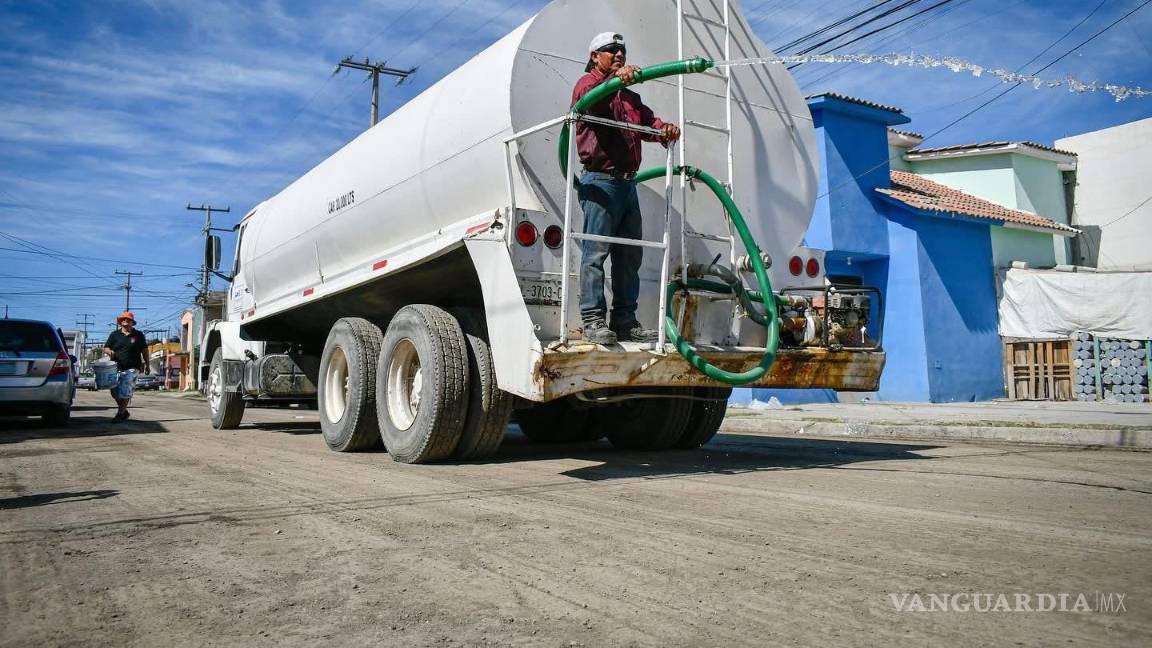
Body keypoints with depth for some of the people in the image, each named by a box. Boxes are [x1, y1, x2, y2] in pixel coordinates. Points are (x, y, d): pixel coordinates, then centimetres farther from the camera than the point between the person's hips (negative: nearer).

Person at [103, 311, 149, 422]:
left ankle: (120, 414, -2)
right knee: (115, 392, 6)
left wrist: (147, 365, 9)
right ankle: (124, 411, 23)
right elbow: (106, 348, 11)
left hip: (131, 368, -3)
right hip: (116, 368, 3)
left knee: (125, 393, -9)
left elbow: (144, 350, 11)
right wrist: (109, 351, -13)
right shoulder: (114, 334, 11)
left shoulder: (138, 335, 7)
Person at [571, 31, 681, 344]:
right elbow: (590, 97, -20)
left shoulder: (630, 96, 29)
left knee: (630, 255, 7)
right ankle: (593, 320, -11)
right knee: (596, 252, -11)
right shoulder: (588, 83, 5)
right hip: (600, 182, -8)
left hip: (628, 183, 8)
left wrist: (664, 129, -12)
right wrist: (615, 77, -40)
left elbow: (647, 121, 11)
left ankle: (625, 320, 11)